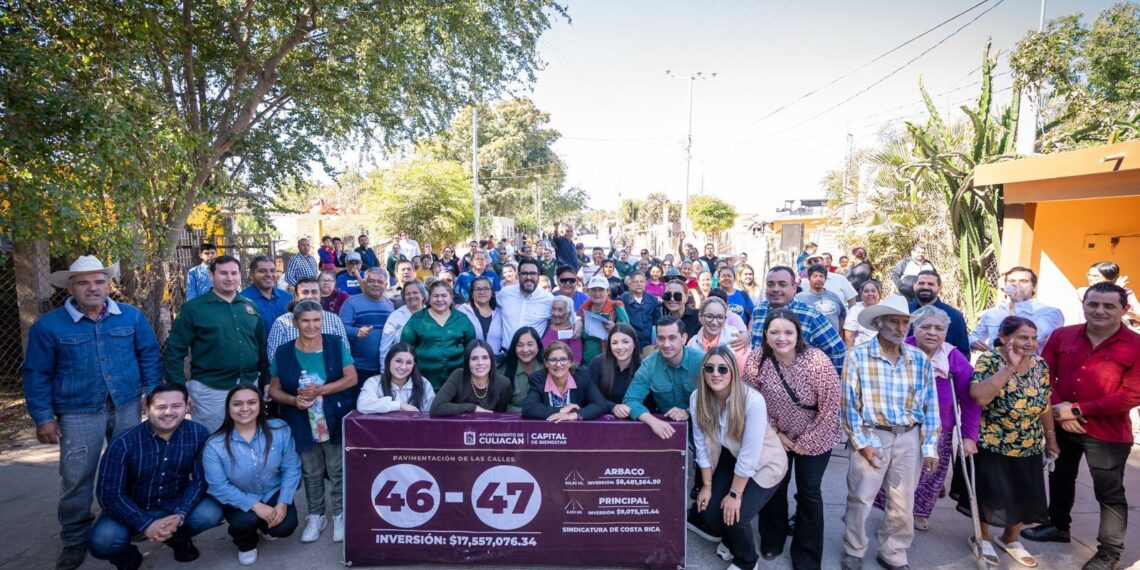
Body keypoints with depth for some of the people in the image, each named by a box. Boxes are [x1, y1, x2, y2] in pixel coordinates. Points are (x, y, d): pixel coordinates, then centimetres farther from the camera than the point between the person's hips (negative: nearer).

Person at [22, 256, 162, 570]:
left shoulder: (132, 316, -1)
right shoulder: (48, 325, -5)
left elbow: (150, 356, 6)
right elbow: (37, 374, -2)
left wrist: (153, 393, 0)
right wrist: (43, 417, -5)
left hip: (127, 406, 2)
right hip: (78, 413, -2)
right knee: (76, 478, 4)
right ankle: (75, 540, 22)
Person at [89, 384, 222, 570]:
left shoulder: (199, 434, -16)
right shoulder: (124, 443, -20)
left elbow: (200, 480, -12)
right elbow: (109, 492, -20)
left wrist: (180, 515, -27)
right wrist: (146, 524, -30)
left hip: (176, 504, 1)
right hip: (134, 508, -1)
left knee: (211, 513, -28)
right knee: (102, 540, -30)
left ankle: (178, 538, 9)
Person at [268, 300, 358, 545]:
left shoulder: (336, 345, -3)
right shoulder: (283, 352, 1)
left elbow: (351, 378, -7)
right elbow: (274, 389, 4)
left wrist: (321, 391, -18)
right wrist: (293, 400, -16)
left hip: (336, 422, -1)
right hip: (303, 425, 2)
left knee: (338, 470, 5)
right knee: (311, 473, 13)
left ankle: (340, 514, 21)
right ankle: (316, 515, 29)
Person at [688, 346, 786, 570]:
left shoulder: (753, 401, -33)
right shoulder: (697, 398, -18)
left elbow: (749, 455, -27)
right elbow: (702, 445, -8)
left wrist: (735, 494, -20)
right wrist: (707, 486, -2)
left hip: (764, 463, -4)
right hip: (729, 458, 5)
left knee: (734, 516, -17)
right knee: (707, 513, -5)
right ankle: (731, 541, 32)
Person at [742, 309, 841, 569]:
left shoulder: (817, 361, -28)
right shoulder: (756, 361, -20)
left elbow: (830, 407, -20)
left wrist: (808, 440, -14)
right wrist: (775, 432, -7)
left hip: (815, 438, -2)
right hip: (776, 436, 3)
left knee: (808, 492, 6)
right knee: (774, 486, 15)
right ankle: (772, 540, 38)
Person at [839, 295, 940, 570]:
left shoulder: (920, 359, 1)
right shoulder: (858, 356, -10)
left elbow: (930, 406, 5)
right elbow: (849, 404, -7)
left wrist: (930, 447, 2)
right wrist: (862, 443, -9)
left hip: (909, 438, 3)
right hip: (872, 436, -3)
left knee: (903, 504, 13)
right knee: (860, 500, 6)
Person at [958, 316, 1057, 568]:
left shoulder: (1040, 365, 0)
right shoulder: (989, 361, -18)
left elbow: (1044, 405, 10)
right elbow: (980, 396, -34)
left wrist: (1050, 438, 14)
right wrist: (1009, 367, -30)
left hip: (1029, 449, 6)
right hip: (992, 447, -5)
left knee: (1025, 497, 14)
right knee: (990, 495, 7)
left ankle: (1010, 539, 38)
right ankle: (983, 538, 30)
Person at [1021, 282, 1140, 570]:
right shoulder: (1061, 336, -2)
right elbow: (1045, 375, 0)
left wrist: (1078, 410, -18)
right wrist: (1060, 410, -13)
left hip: (1108, 433, -4)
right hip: (1061, 426, 4)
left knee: (1109, 493, 9)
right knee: (1060, 479, 22)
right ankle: (1058, 526, 42)